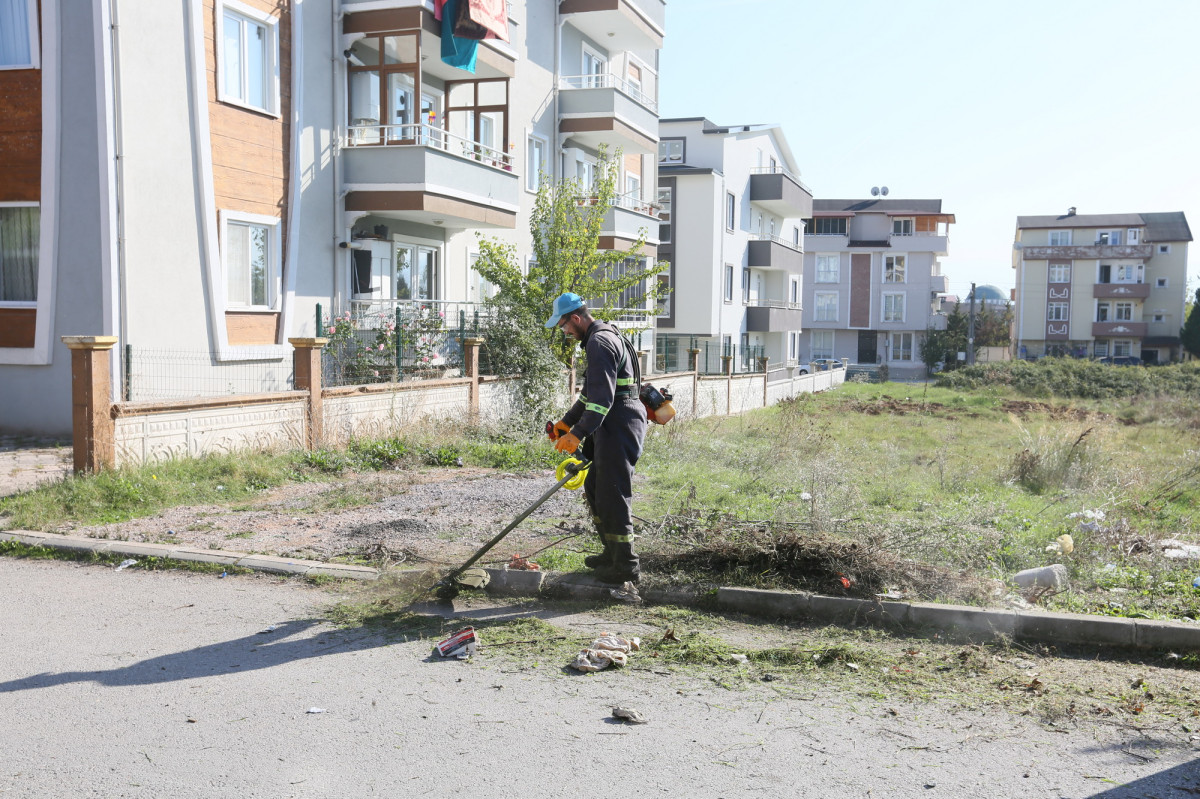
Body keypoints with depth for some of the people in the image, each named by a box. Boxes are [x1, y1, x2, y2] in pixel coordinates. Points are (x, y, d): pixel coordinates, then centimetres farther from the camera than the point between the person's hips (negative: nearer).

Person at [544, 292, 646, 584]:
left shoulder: (600, 342, -16)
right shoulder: (601, 338, 18)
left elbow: (602, 398, -25)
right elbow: (591, 393, 26)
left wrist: (577, 434, -27)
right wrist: (566, 422, 23)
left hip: (618, 428, -11)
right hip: (613, 427, 11)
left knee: (613, 496, -6)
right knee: (594, 488, 18)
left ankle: (625, 566, 2)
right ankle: (612, 552, 27)